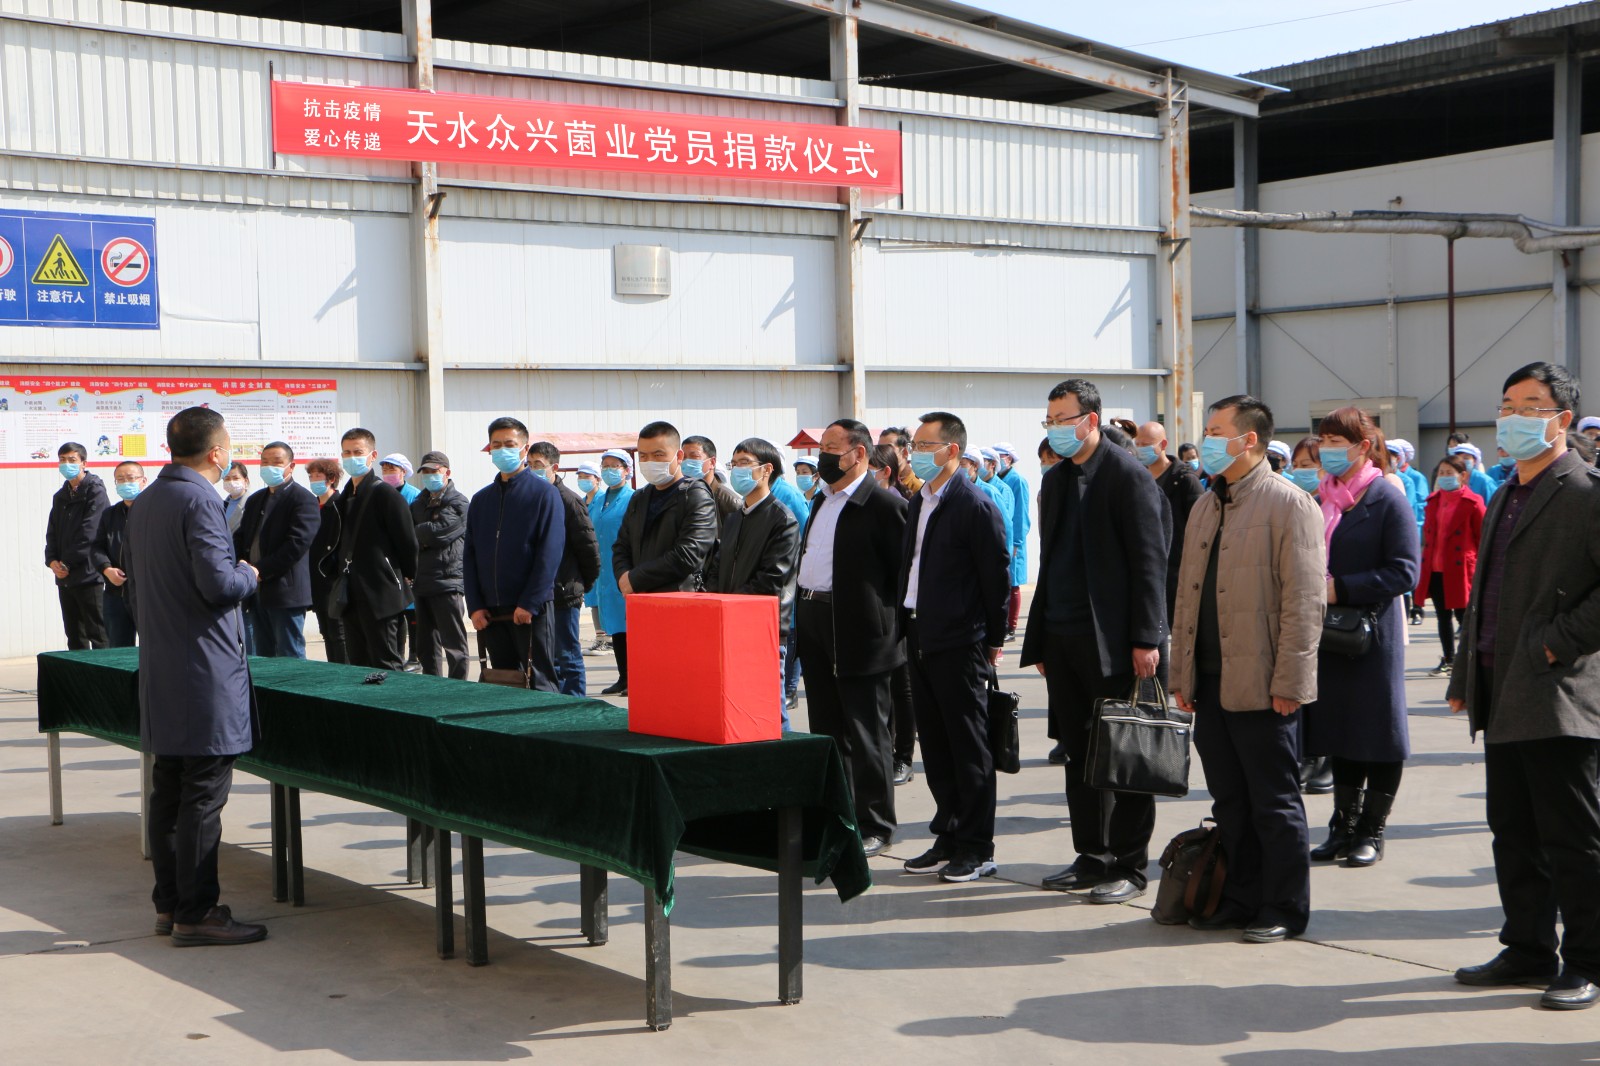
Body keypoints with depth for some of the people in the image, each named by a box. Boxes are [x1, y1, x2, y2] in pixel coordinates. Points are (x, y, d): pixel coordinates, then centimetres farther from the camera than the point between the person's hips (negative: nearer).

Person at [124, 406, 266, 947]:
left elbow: (130, 565, 24)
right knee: (203, 794, -5)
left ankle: (169, 902, 21)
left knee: (169, 789, 14)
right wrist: (248, 575, -4)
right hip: (205, 672, -9)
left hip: (160, 671, 9)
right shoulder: (200, 501, -16)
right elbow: (218, 583, -24)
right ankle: (196, 913, -2)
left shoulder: (145, 503, 13)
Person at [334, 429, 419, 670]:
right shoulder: (345, 498, 16)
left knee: (387, 666, -6)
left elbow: (407, 541, -9)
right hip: (352, 599, 8)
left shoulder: (385, 493, -9)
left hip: (381, 597, -8)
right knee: (358, 666, 10)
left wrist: (407, 576, 1)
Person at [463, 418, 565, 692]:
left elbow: (550, 552, -9)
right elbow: (469, 555, 12)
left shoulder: (543, 493, -2)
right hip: (490, 612, 5)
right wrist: (475, 605, 1)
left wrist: (529, 603, -16)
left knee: (539, 682, -4)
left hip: (533, 609, -5)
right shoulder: (481, 499, 14)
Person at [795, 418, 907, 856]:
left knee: (866, 733, -1)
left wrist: (884, 616, -13)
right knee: (826, 728, 15)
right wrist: (804, 614, 14)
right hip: (815, 625, 9)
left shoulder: (884, 504, -12)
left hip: (859, 631, -8)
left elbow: (904, 569, -13)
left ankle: (874, 826, 8)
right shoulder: (822, 501, 15)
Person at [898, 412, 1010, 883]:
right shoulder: (918, 503, 13)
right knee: (935, 746, 13)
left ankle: (977, 848, 7)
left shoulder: (977, 506, -11)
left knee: (970, 749, 0)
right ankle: (949, 838, 22)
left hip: (960, 644, -8)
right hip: (921, 640, 8)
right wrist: (906, 622, 12)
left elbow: (997, 577, -10)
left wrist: (993, 640, -7)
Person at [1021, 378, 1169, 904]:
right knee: (1080, 754, 11)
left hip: (1111, 640, -7)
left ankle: (1130, 867, 8)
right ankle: (1092, 858, 20)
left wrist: (1145, 639, -15)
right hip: (1063, 639, 7)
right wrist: (1040, 640, 13)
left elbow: (1149, 562, -11)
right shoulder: (1054, 481, 14)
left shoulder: (1127, 475, -7)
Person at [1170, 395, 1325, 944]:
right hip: (1212, 682, 7)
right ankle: (1243, 899, 23)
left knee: (1274, 803, 2)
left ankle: (1285, 909, 12)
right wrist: (1182, 674, 14)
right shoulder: (1205, 507, 16)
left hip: (1262, 685, -7)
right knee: (1230, 801, 13)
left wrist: (1288, 682, -16)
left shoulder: (1289, 505, -8)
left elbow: (1303, 602, -12)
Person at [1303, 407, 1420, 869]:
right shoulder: (1323, 498, 11)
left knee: (1377, 732, 3)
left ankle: (1372, 830, 12)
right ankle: (1344, 826, 20)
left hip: (1372, 636, -6)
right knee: (1339, 731, 11)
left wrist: (1341, 588, -19)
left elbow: (1404, 571, -14)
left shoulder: (1387, 499, -8)